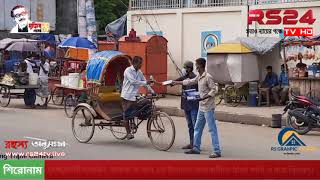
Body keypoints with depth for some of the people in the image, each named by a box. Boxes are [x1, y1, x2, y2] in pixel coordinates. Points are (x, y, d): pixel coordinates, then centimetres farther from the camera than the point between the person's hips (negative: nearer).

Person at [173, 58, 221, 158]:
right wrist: (177, 83, 33)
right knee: (197, 128, 15)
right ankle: (196, 148, 25)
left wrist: (205, 97, -29)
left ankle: (217, 151, -8)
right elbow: (190, 82, 27)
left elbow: (213, 89, -17)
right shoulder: (199, 77, 12)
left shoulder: (208, 77, -15)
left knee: (212, 129, -8)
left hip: (208, 107, -9)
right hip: (201, 107, 9)